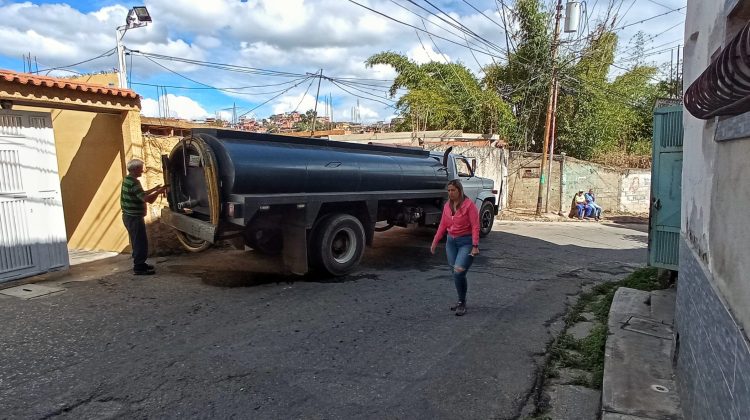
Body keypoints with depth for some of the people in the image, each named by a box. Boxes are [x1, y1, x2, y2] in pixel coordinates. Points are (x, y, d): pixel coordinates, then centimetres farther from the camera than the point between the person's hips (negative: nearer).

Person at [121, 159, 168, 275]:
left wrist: (154, 189, 18)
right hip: (134, 218, -10)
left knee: (137, 241, 19)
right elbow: (148, 199, -27)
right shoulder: (134, 182, -21)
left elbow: (141, 194, 22)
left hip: (129, 216, 10)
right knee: (141, 242, -3)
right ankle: (139, 268, 1)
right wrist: (159, 192, -13)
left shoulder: (127, 180, 10)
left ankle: (139, 263, 29)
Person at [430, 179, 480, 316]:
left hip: (466, 242, -6)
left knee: (458, 272, -16)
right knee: (455, 274, 9)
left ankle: (462, 303, 2)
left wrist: (475, 246, -20)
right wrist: (434, 242, 9)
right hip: (451, 242, 6)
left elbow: (475, 226, -14)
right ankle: (461, 301, 26)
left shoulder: (469, 205, -11)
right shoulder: (447, 206, 7)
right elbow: (442, 225, 12)